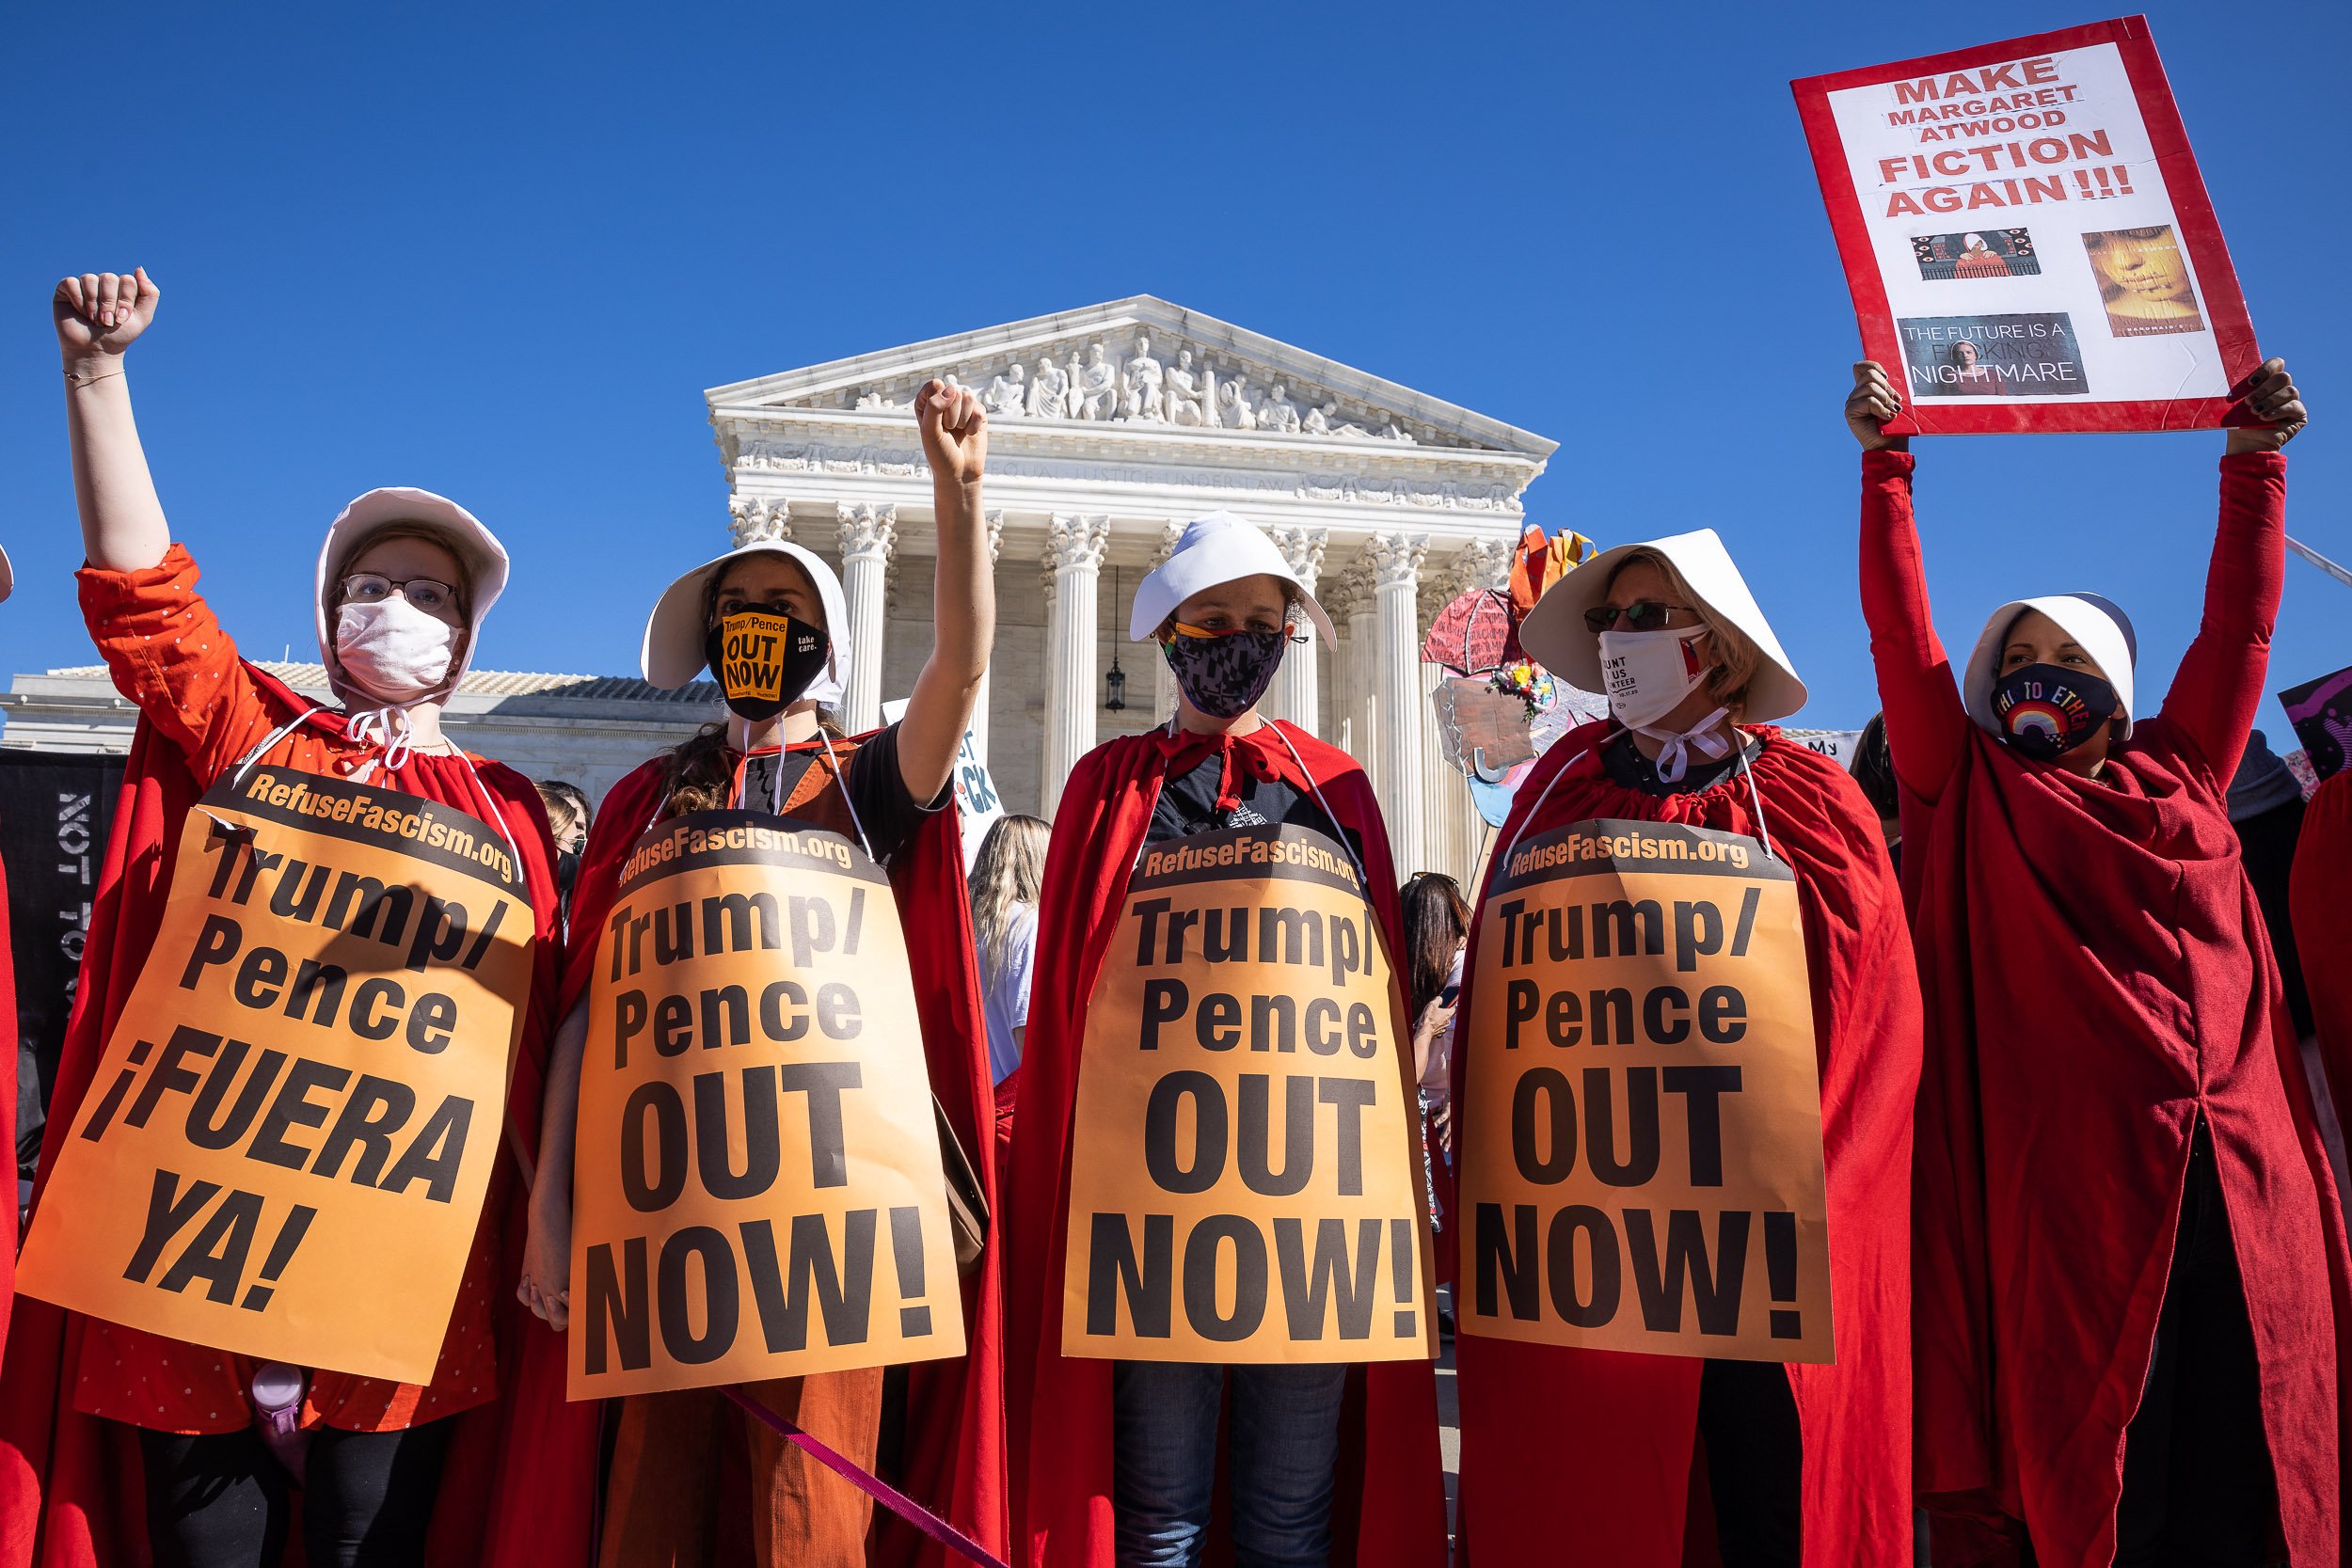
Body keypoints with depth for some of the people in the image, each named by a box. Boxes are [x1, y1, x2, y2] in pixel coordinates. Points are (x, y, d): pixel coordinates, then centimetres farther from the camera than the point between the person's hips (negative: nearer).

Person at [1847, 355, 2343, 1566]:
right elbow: (1900, 626, 4)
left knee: (2252, 1467, 5)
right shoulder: (1968, 792, 9)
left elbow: (2237, 620, 19)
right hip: (2073, 1181, -3)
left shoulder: (2181, 771, 17)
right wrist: (1885, 463, 1)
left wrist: (2255, 461, 17)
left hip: (2238, 1177, 3)